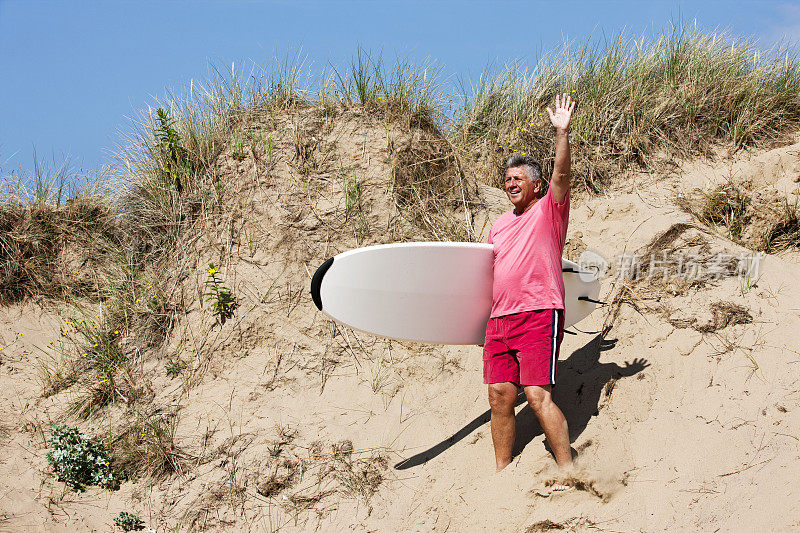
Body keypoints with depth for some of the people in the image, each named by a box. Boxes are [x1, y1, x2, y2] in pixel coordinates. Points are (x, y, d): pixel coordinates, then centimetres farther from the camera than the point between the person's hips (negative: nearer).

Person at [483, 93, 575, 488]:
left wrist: (562, 133, -23)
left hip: (538, 313, -7)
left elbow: (561, 176, -13)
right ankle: (501, 474, 10)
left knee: (538, 395, -16)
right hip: (499, 318, 7)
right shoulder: (499, 226, 24)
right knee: (500, 396, 2)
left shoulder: (549, 210, 5)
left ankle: (567, 472, -12)